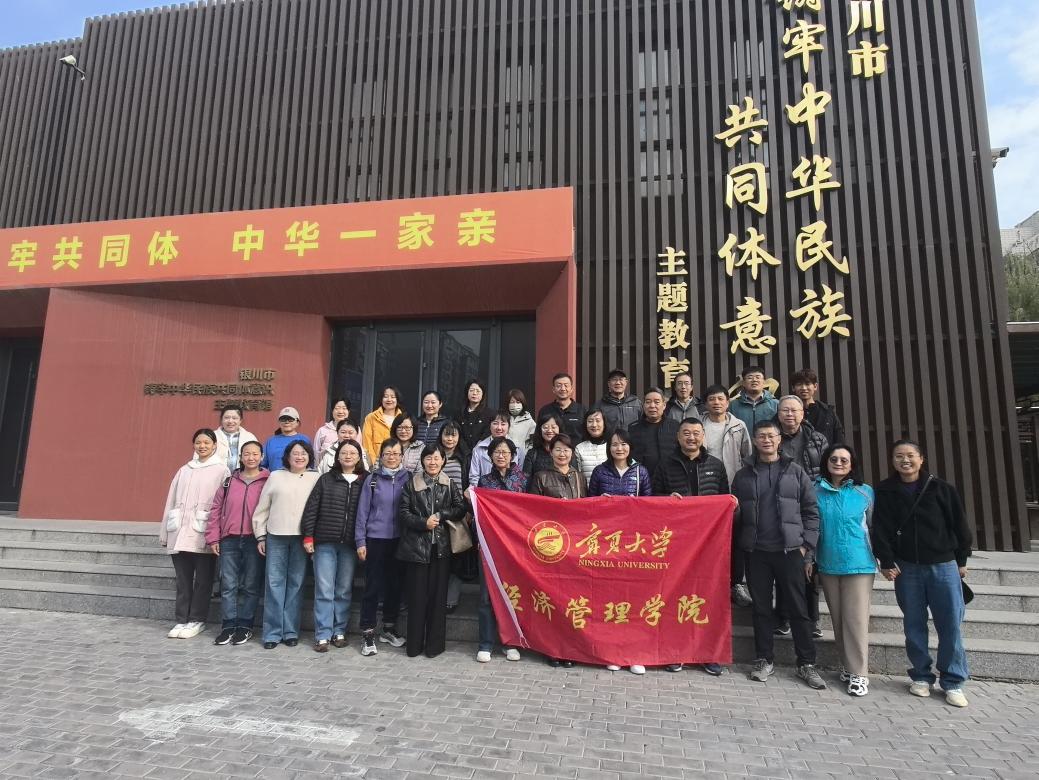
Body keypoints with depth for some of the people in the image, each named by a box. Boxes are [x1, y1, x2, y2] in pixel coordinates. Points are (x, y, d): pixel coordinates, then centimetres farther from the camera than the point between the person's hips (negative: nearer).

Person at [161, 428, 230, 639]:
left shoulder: (221, 470, 0)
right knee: (183, 580, 9)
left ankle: (197, 621, 15)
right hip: (180, 534, 4)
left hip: (203, 536, -4)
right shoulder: (184, 470, 16)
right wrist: (165, 532, 11)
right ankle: (182, 620, 19)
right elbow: (171, 501, 15)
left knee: (202, 580, 4)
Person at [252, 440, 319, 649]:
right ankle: (272, 632, 9)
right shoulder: (275, 476, 9)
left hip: (302, 537, -1)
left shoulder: (316, 478, 5)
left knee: (296, 584, 4)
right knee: (274, 583, 1)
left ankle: (291, 631, 12)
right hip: (276, 536, 1)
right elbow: (262, 508, 10)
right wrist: (260, 535, 5)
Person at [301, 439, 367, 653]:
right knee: (324, 591, 1)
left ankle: (339, 631, 21)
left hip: (350, 545, 1)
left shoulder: (365, 482, 4)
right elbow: (311, 508, 3)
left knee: (344, 591, 9)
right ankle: (322, 635, 9)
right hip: (325, 543, -1)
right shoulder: (326, 479, 4)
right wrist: (308, 536, -3)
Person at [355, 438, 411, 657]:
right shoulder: (373, 479, -1)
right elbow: (363, 511, 0)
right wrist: (360, 542, -3)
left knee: (395, 585, 11)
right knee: (373, 587, 1)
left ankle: (389, 628, 28)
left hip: (399, 540, 2)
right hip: (375, 539, -2)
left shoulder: (407, 478, 2)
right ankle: (368, 633, 12)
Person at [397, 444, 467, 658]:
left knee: (438, 595, 4)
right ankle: (414, 644, 13)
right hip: (416, 546, -1)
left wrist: (440, 515, -10)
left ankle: (435, 644, 14)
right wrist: (423, 523, -12)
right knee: (417, 596, 3)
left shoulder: (449, 485, 8)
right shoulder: (411, 484, 5)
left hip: (441, 547, 1)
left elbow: (461, 509, 2)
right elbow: (403, 512, 1)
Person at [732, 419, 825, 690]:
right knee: (761, 608, 8)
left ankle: (807, 664, 17)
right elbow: (736, 514, 9)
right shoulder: (743, 475, 9)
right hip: (757, 552, 1)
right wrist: (741, 546, -6)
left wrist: (806, 547, -4)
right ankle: (764, 660, 19)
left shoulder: (795, 472, 5)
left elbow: (811, 511, 3)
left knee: (798, 608, 4)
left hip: (790, 550, -1)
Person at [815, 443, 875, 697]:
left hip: (859, 563, -2)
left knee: (856, 619, -2)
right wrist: (809, 558, 3)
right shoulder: (816, 491, 1)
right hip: (827, 564, 2)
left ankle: (858, 673, 6)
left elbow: (874, 526, 9)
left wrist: (882, 557, 10)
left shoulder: (865, 492, 1)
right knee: (837, 619, 11)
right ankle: (846, 666, 24)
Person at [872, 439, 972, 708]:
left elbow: (959, 525, 6)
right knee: (914, 625, 8)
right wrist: (886, 561, -5)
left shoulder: (941, 489, 0)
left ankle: (953, 682, 15)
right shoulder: (885, 492, 1)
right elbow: (880, 529, 0)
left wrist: (961, 560, 7)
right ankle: (921, 676, 21)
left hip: (943, 565, 0)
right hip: (906, 568, 1)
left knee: (950, 625, 2)